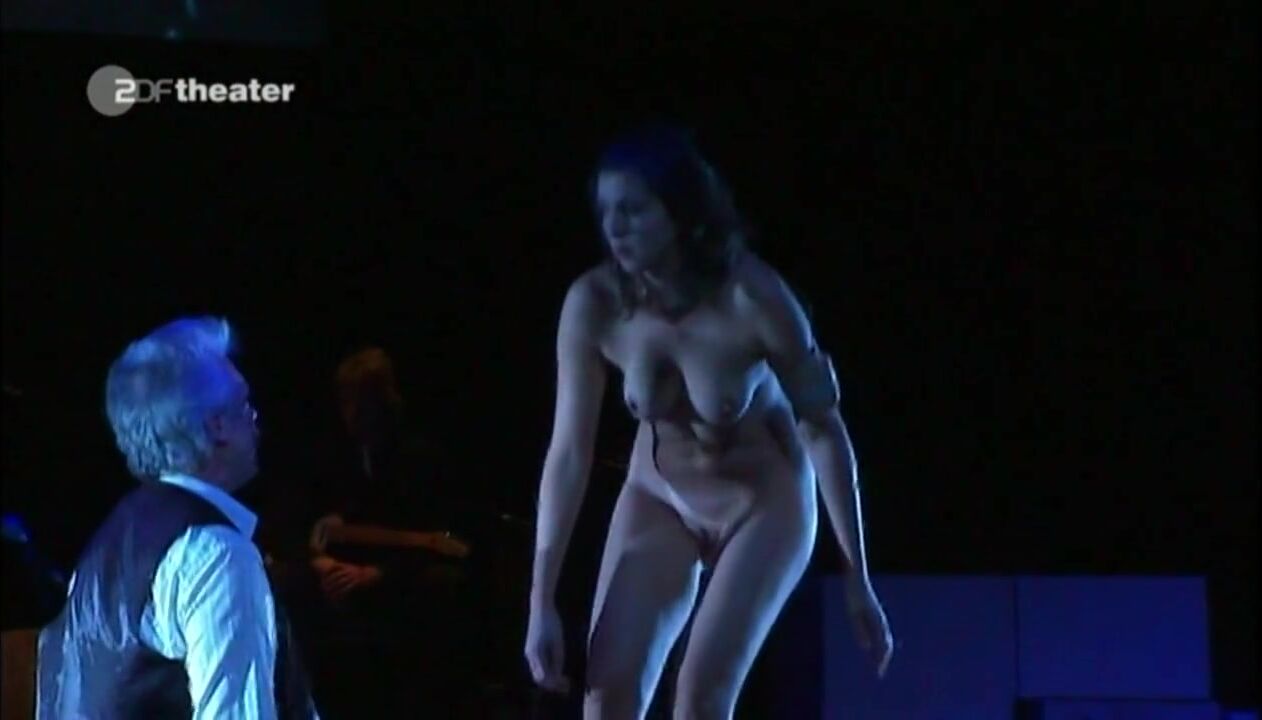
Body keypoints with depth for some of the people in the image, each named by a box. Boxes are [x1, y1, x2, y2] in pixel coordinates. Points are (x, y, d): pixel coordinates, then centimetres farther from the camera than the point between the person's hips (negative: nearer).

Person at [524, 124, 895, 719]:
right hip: (659, 498, 3)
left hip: (763, 500, -3)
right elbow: (569, 451, -17)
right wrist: (542, 602, -19)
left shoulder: (752, 297, -30)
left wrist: (857, 581, -16)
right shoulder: (592, 304, -22)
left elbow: (824, 431, -21)